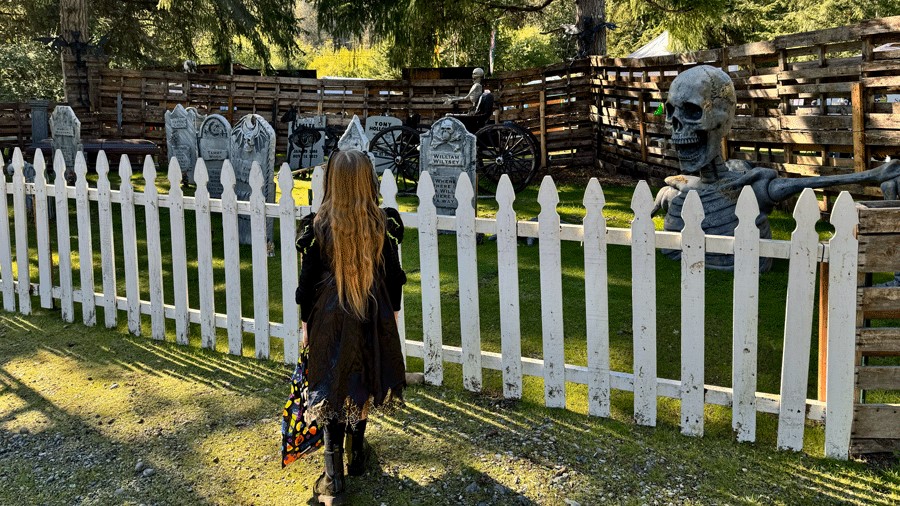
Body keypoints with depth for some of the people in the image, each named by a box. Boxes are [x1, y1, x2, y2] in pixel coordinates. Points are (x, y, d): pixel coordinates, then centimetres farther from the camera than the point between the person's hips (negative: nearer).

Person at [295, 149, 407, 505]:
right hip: (374, 317, 2)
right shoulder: (383, 225, -8)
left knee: (333, 393, 5)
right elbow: (394, 276, 0)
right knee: (361, 385, 21)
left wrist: (306, 324, 5)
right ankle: (356, 455, 40)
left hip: (331, 319, -2)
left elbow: (308, 282, -7)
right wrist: (392, 314, 14)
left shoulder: (319, 227, -13)